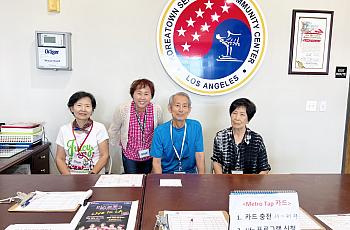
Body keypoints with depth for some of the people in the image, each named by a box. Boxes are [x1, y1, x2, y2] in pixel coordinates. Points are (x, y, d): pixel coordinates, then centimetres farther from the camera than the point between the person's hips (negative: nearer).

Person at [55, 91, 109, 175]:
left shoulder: (100, 128, 1)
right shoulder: (64, 130, 7)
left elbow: (104, 156, -2)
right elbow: (59, 159, 7)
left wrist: (91, 175, -14)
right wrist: (69, 177, -9)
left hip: (94, 176, -1)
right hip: (70, 175, 2)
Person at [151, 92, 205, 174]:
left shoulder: (196, 126, -4)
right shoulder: (160, 131, -8)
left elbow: (199, 155, -3)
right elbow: (156, 162, -6)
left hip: (190, 173, 1)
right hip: (167, 174, -1)